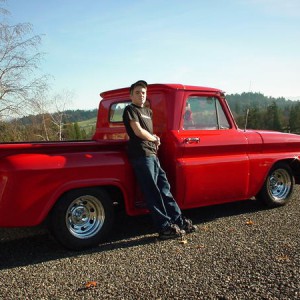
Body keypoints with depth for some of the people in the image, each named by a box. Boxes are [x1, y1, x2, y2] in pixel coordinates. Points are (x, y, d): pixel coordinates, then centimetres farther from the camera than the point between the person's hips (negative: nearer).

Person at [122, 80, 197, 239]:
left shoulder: (148, 111, 23)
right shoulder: (130, 110, -1)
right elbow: (138, 132, -12)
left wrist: (154, 139, 10)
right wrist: (155, 139, 3)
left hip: (152, 155, 8)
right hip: (141, 155, -8)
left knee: (164, 189, 8)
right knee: (153, 193, -7)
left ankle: (179, 221, 13)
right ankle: (165, 227, -4)